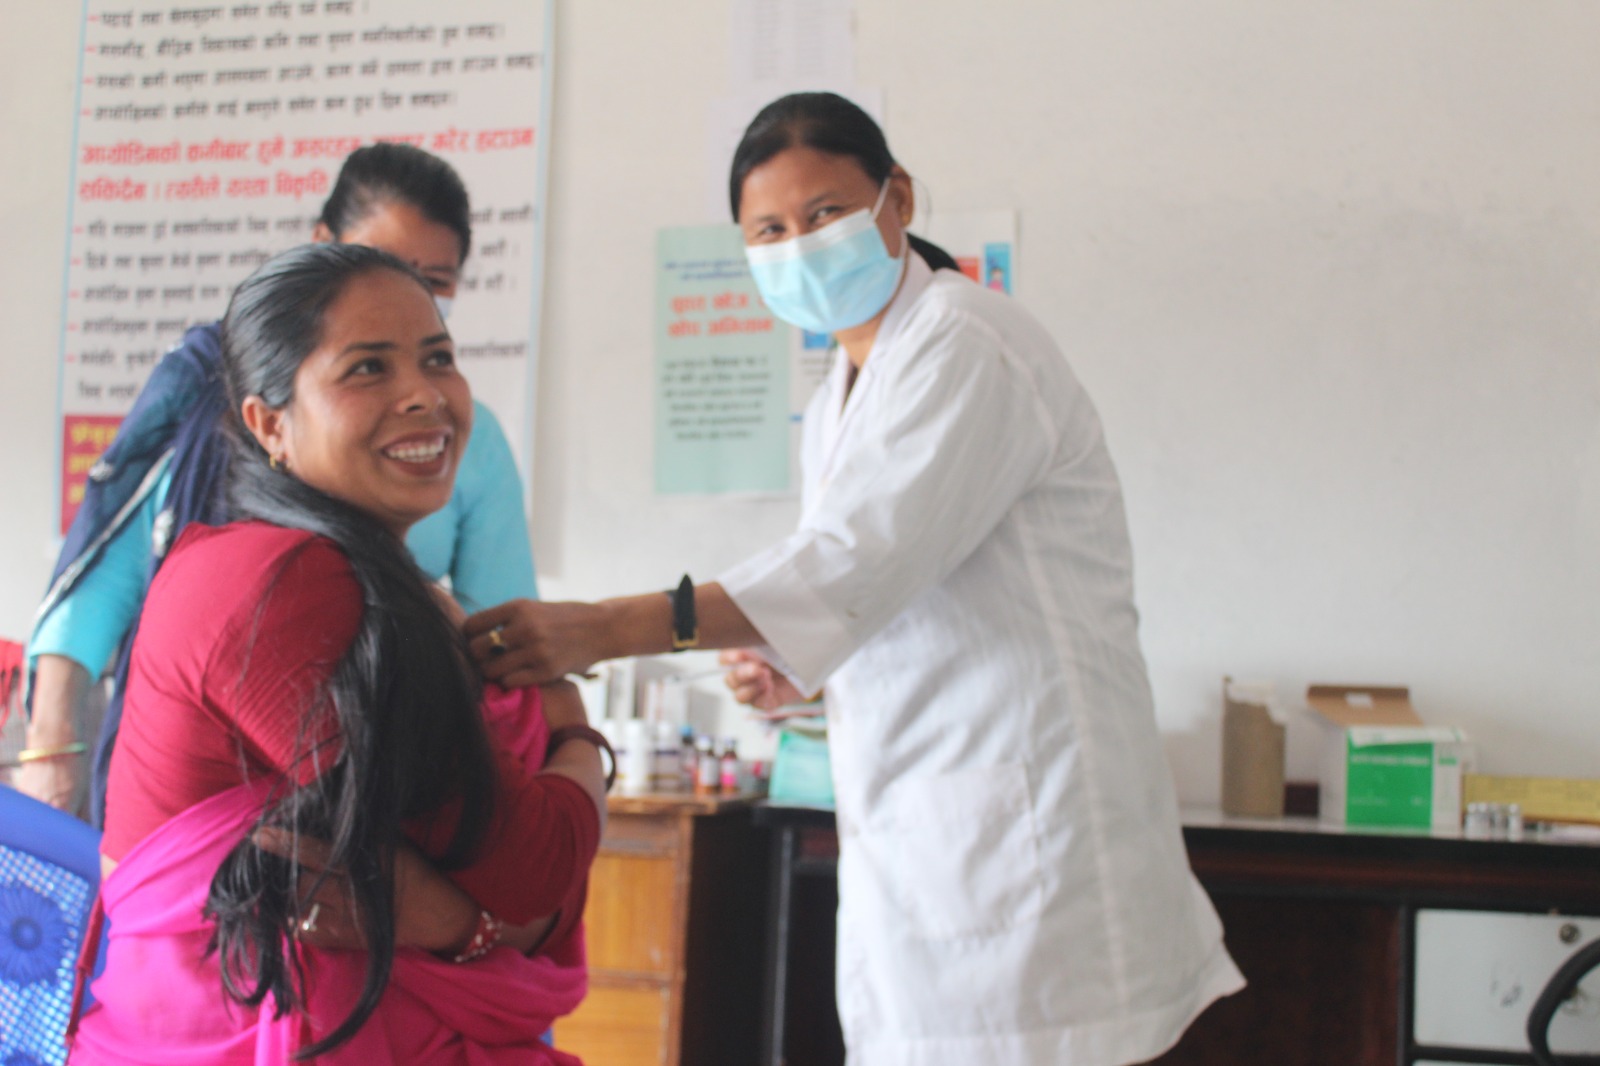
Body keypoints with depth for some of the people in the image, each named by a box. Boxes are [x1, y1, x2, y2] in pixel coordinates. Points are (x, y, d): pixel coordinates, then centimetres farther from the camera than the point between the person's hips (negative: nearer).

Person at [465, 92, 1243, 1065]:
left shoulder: (968, 343, -11)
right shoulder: (835, 410, 19)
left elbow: (861, 560, -22)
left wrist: (601, 631, -26)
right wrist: (807, 671, 5)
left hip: (1023, 809, -9)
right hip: (911, 835, 9)